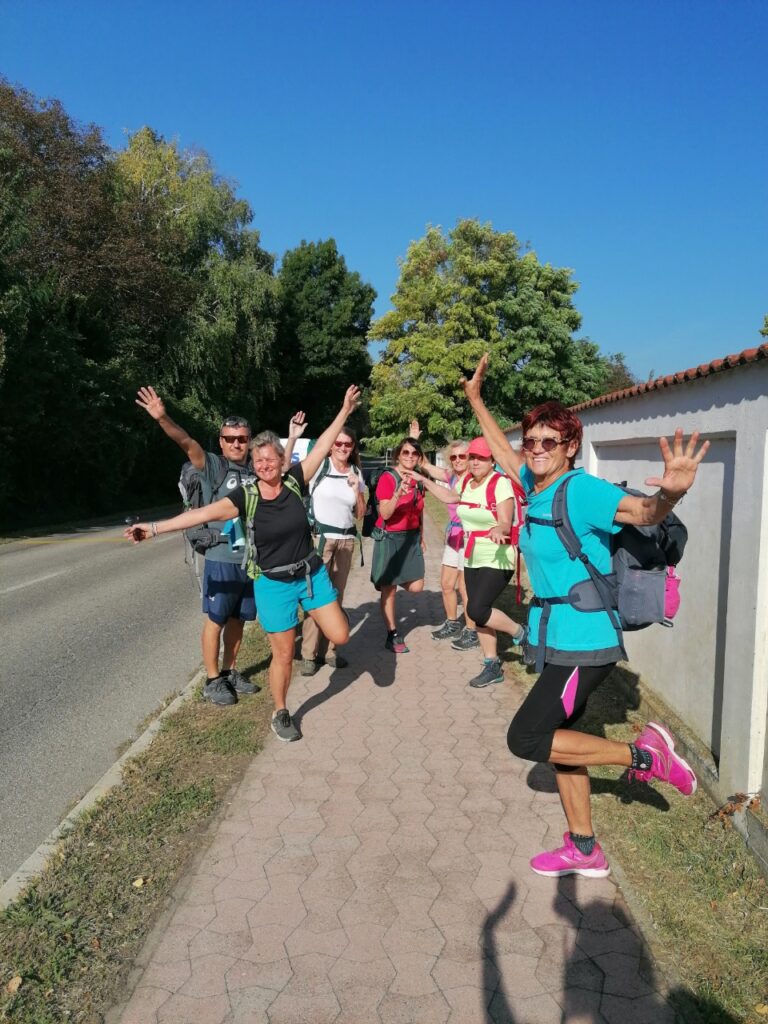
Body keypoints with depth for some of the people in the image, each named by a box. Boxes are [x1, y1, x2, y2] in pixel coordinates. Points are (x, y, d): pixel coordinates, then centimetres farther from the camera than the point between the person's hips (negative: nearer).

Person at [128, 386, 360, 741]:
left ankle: (311, 610, 38)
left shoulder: (294, 481, -7)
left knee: (340, 635, 4)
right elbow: (205, 513, -21)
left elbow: (322, 447, -6)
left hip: (312, 573, 3)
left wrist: (345, 410, -6)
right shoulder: (245, 496, -13)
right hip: (274, 585, -2)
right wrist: (155, 528, -30)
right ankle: (280, 714, 28)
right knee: (283, 655, 5)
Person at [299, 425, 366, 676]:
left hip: (346, 540, 5)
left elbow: (360, 513, 12)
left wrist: (356, 488, -3)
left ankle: (328, 649, 18)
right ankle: (309, 654, 0)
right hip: (320, 537, -5)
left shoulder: (356, 473, 10)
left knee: (336, 595, 9)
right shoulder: (319, 466, -4)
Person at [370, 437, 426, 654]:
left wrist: (421, 537, 22)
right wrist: (398, 493, -37)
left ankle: (393, 580, 35)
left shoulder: (417, 480, 6)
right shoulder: (387, 477, -15)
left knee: (416, 587, 4)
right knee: (389, 589, 1)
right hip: (389, 537, -6)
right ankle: (392, 635, 13)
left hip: (411, 537, 6)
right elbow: (385, 514, -22)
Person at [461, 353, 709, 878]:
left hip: (584, 644, -9)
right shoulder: (537, 485, 5)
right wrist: (475, 398, 26)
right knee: (558, 739, 16)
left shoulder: (582, 489, -19)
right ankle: (584, 851, 32)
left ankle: (643, 753, 6)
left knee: (526, 739, -5)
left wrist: (671, 493, -56)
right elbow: (505, 452, 23)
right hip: (560, 640, 9)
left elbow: (643, 511, -34)